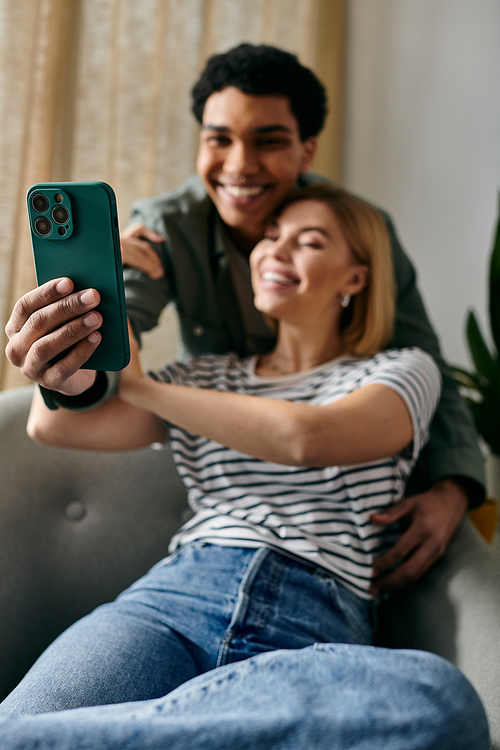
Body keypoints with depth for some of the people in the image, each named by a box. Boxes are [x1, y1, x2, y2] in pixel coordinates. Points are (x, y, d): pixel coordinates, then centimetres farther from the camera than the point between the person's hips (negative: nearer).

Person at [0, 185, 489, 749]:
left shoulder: (404, 372, 15)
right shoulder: (204, 378, 25)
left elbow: (306, 439, -7)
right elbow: (52, 424, 19)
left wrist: (137, 384, 2)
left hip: (315, 632, 1)